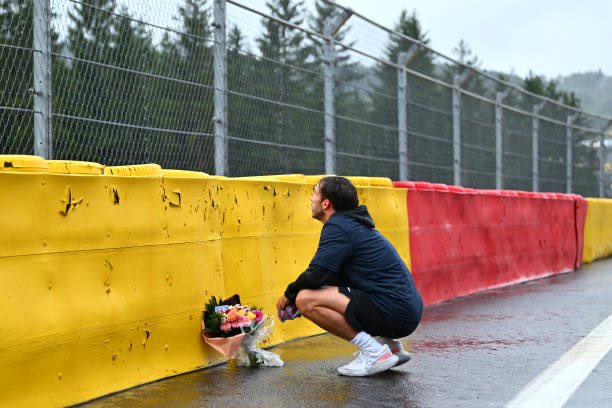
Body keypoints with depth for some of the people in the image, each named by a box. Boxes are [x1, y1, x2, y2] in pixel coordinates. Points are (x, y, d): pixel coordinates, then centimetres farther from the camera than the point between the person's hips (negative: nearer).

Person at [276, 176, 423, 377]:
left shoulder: (338, 227, -9)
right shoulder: (354, 224, 20)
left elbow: (316, 276, -16)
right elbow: (328, 277, 25)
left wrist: (289, 295, 4)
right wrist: (295, 295, 17)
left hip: (394, 312, -10)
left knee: (306, 299, -15)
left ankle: (374, 353, -10)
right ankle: (390, 345, 16)